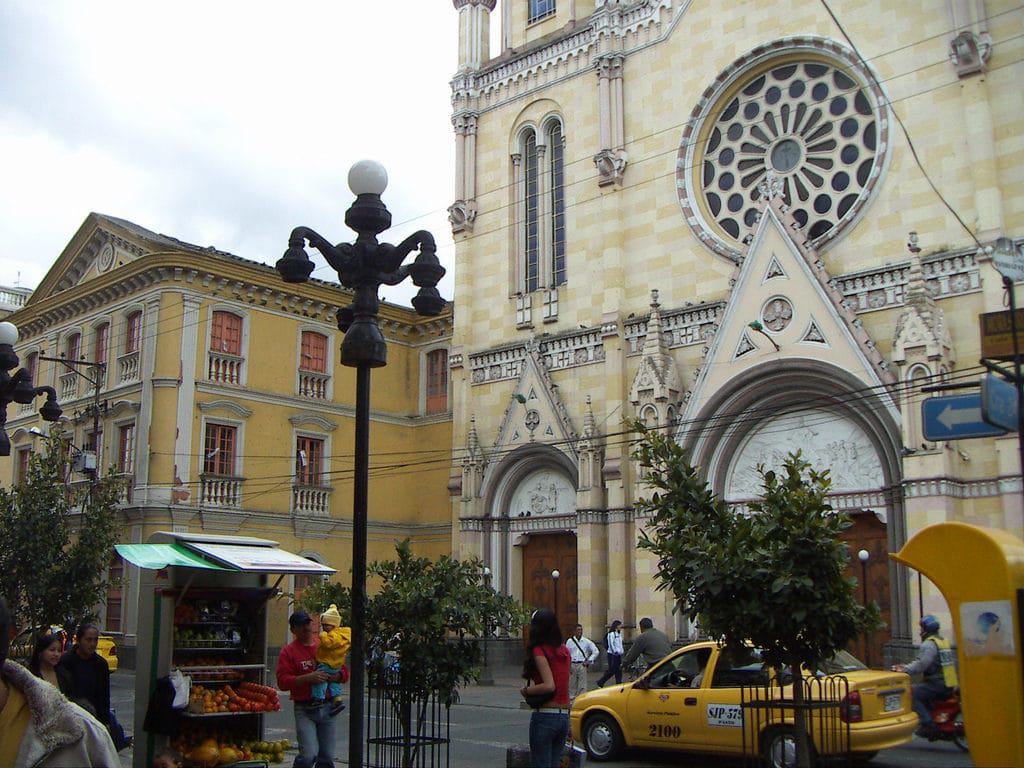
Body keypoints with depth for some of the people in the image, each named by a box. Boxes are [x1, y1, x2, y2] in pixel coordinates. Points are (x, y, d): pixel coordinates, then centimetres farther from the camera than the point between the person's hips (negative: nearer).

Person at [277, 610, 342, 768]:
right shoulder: (288, 651, -1)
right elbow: (282, 682, -11)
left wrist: (330, 676, -10)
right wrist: (308, 678, -21)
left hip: (327, 707, 4)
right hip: (304, 709, -4)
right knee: (309, 754, -17)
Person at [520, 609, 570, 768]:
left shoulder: (539, 651, -12)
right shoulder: (564, 651, 8)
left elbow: (549, 686, -21)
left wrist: (526, 691, -7)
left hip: (545, 715, -7)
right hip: (564, 716, 7)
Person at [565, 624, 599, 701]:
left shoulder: (587, 641, 5)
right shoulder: (569, 641, 5)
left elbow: (596, 651, 8)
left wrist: (589, 661, 2)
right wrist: (568, 666, -2)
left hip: (582, 665, -1)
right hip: (572, 665, 1)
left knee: (582, 685, -4)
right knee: (572, 683, 5)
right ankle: (572, 698, 14)